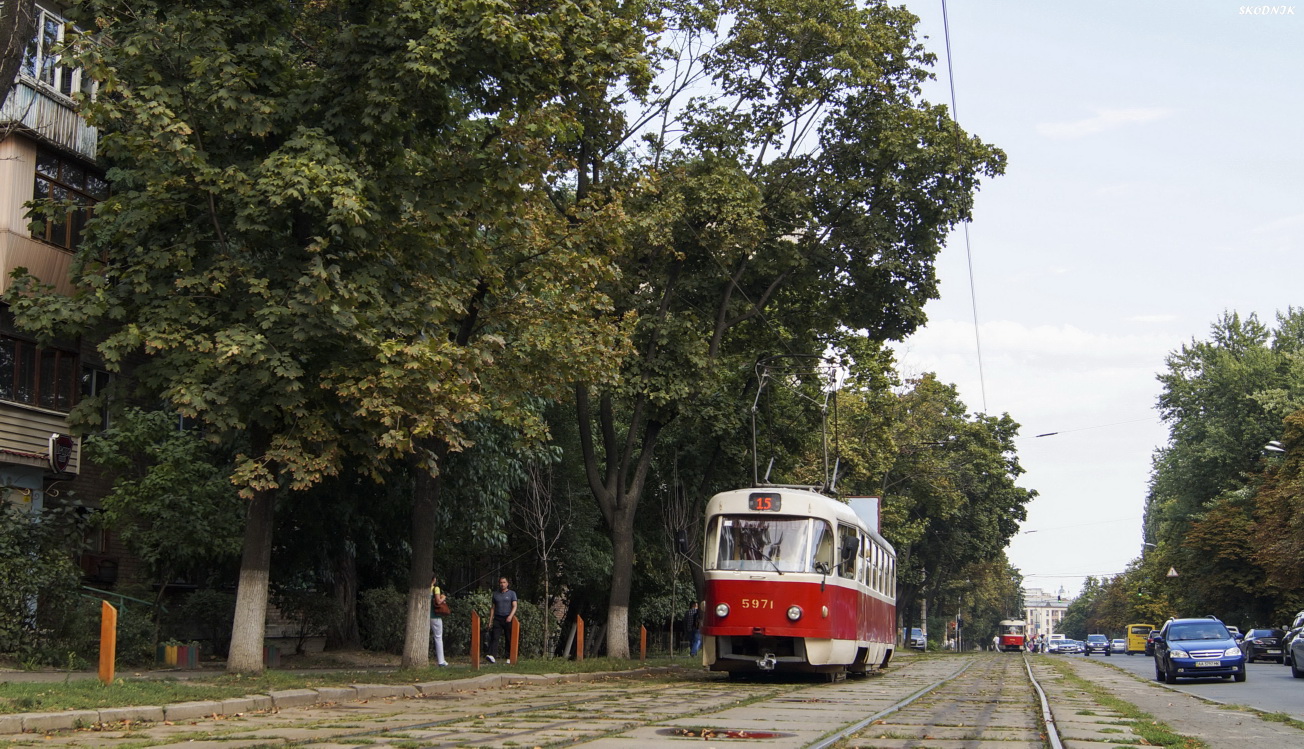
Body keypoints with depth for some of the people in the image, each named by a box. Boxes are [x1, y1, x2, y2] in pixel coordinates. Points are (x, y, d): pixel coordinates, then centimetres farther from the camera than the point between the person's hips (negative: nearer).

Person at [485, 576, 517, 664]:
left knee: (509, 639, -1)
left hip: (508, 619, -2)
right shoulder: (495, 594, 15)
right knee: (494, 637, -14)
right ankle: (490, 655, -27)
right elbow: (493, 608, 18)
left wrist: (511, 616, -21)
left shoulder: (512, 593, 7)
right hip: (497, 618, 2)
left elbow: (514, 606, -3)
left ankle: (509, 658, 4)